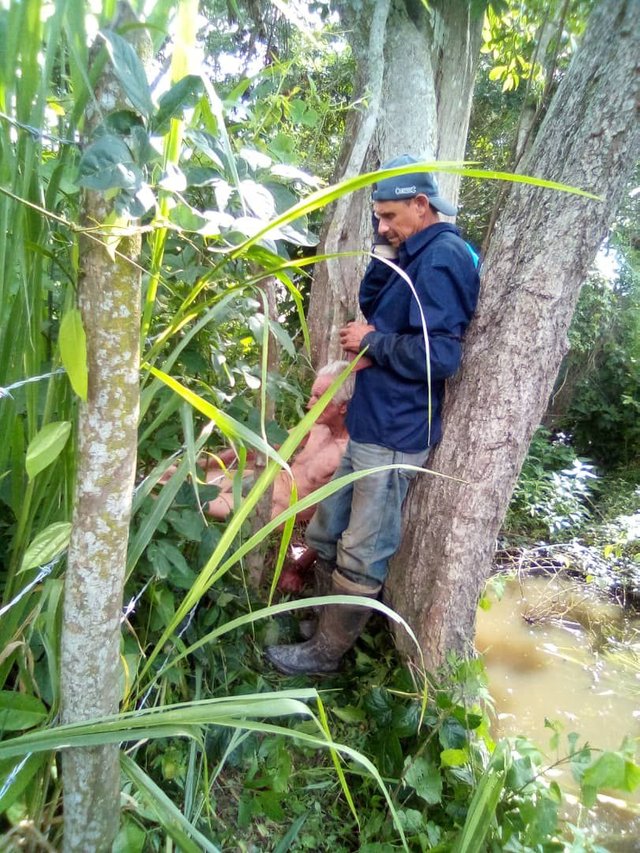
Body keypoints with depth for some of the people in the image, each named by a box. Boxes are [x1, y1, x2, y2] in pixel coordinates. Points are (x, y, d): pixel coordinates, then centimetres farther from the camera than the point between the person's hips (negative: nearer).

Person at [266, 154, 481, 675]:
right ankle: (326, 627, 36)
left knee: (361, 555, 3)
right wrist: (385, 251, 2)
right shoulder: (417, 256, 15)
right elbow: (371, 305, 16)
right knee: (328, 535, 19)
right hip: (371, 426, 11)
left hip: (394, 436, -10)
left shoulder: (443, 257, -16)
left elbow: (440, 354, -25)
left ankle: (326, 654, 19)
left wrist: (372, 342, -12)